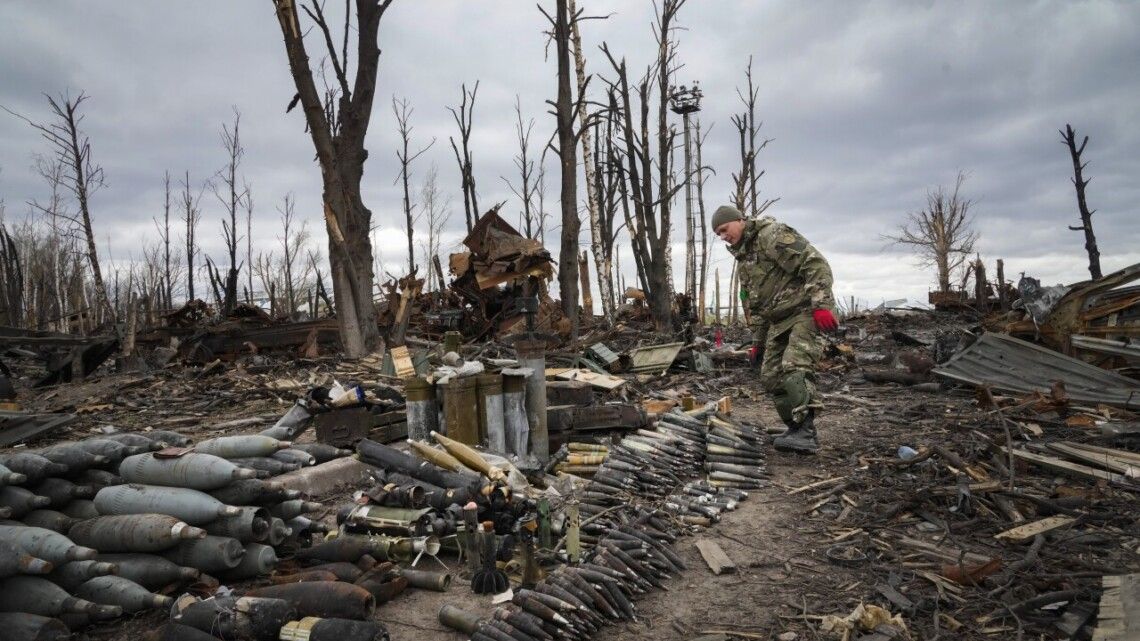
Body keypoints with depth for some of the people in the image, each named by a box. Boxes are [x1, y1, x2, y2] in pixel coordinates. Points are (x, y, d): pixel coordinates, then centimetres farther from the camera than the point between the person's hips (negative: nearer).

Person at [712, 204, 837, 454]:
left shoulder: (772, 235, -10)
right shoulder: (742, 258, 19)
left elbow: (816, 263, -20)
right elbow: (753, 303, 25)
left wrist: (820, 304, -28)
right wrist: (758, 340, 22)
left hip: (805, 311, -9)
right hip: (779, 320, 9)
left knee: (795, 368, -24)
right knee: (771, 376, 5)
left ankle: (807, 432, -23)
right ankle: (796, 429, 15)